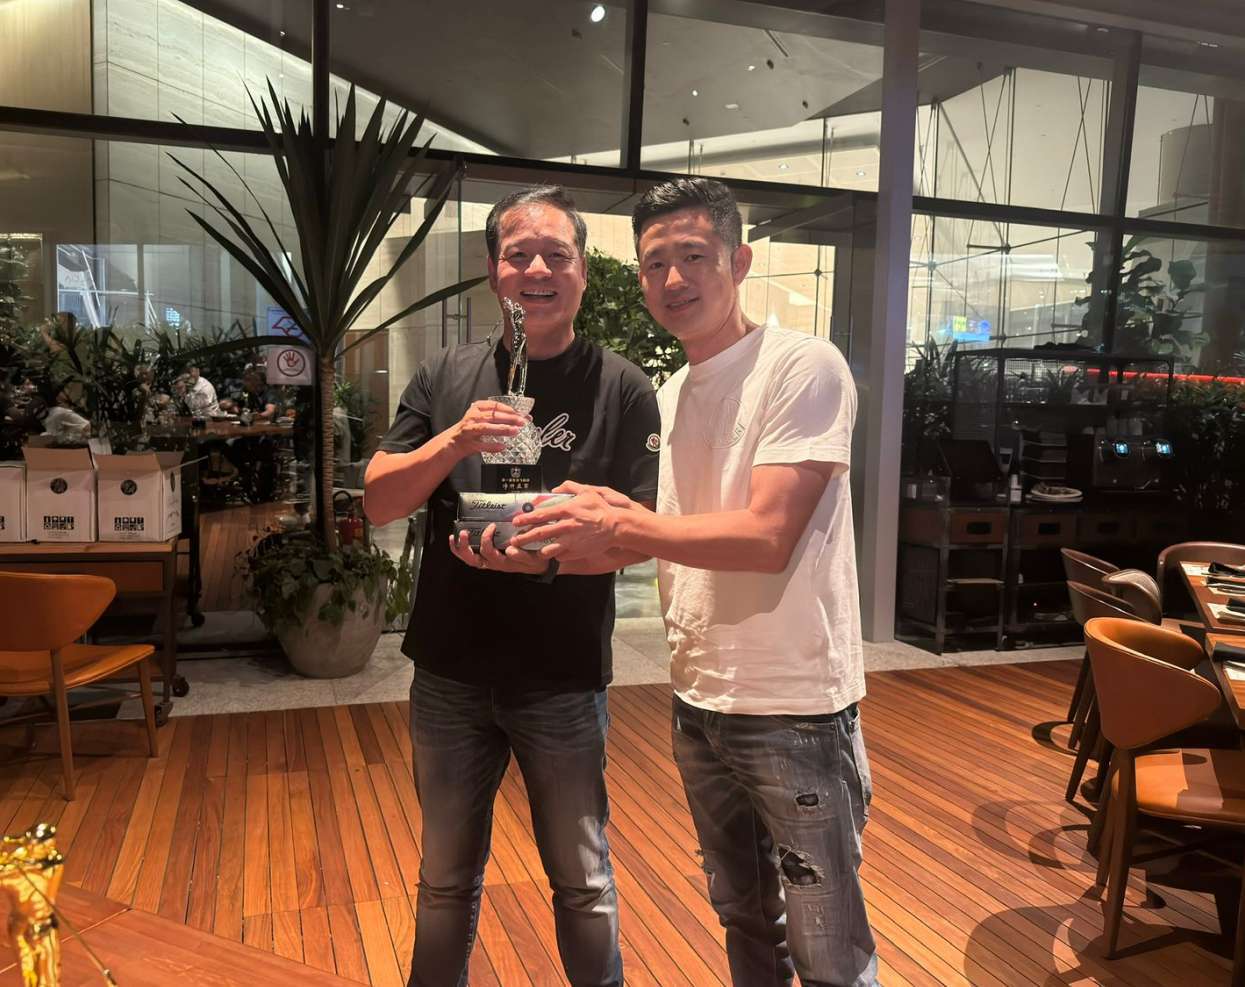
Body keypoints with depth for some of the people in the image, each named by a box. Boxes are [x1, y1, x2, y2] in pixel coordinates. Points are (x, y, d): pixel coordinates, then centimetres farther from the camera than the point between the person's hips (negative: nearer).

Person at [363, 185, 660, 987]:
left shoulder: (623, 389, -6)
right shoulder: (446, 377, 3)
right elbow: (380, 504, -1)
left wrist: (550, 558, -25)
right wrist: (452, 443, -18)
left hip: (565, 679, -2)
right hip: (450, 674, 3)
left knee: (583, 883, 14)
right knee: (447, 881, 20)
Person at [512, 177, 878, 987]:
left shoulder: (804, 367, -14)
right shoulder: (669, 395, 9)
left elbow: (767, 537, -23)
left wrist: (619, 526, -21)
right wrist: (594, 522, -6)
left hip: (795, 708, -7)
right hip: (699, 701, 7)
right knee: (745, 919, 23)